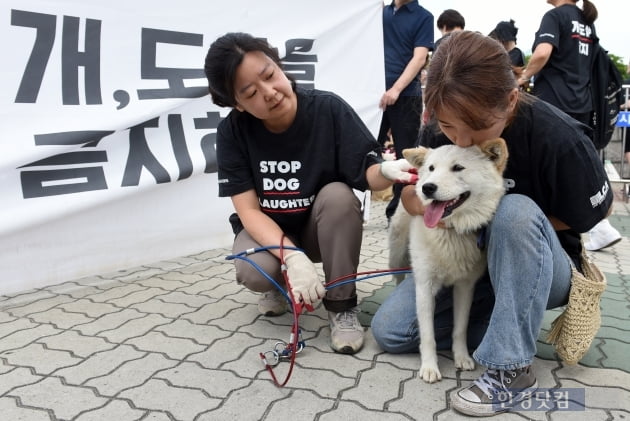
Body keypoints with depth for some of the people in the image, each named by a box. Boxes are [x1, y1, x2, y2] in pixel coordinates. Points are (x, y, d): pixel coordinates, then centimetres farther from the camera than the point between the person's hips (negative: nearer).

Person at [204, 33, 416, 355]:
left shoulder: (329, 109, -20)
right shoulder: (232, 131, -17)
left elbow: (367, 174, -21)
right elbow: (248, 210, -20)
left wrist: (386, 170, -47)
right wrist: (291, 256, -35)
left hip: (323, 227, 0)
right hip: (268, 230, 0)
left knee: (338, 194, -32)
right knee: (254, 272, -31)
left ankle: (341, 303, -13)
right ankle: (278, 284, 9)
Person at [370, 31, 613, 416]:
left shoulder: (558, 137, -27)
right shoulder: (440, 133, -14)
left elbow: (594, 212, -12)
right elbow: (410, 193, -1)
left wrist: (503, 216, -18)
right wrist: (424, 203, -26)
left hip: (543, 267, -4)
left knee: (516, 210, -38)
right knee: (389, 330, -8)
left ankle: (512, 367, -24)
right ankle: (507, 321, 5)